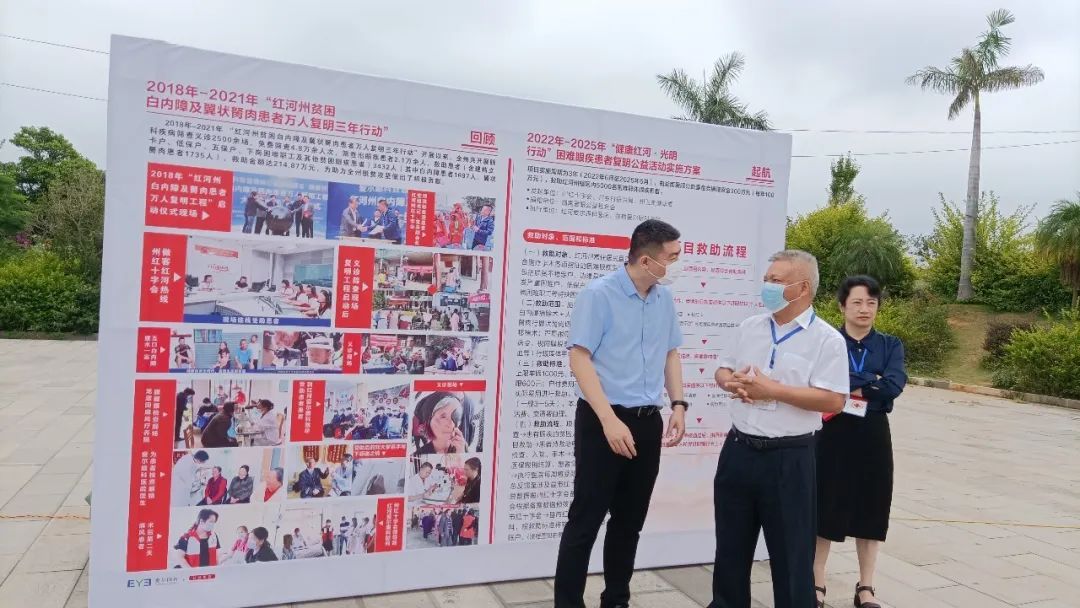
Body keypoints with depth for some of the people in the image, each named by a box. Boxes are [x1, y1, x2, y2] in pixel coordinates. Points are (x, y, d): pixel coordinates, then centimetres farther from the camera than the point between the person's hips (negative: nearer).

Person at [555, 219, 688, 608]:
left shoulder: (665, 298, 7)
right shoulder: (598, 295, -12)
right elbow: (579, 359, -16)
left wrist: (678, 405, 6)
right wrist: (609, 420, -21)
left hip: (648, 421, 6)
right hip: (602, 420, -6)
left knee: (630, 520, 15)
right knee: (586, 520, 0)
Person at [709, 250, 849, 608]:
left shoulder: (826, 339, -9)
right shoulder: (750, 328, 9)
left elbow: (834, 401, -16)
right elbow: (723, 370, 16)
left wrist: (773, 390, -20)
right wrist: (731, 381, -8)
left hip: (788, 458, -5)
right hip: (739, 450, 6)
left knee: (790, 550, 7)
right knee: (731, 543, 18)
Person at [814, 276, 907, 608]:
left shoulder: (890, 345, 4)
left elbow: (894, 386, -12)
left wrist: (850, 382, -13)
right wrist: (872, 382, -15)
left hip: (873, 437, 3)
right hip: (833, 435, -2)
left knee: (869, 509, 11)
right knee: (825, 508, 5)